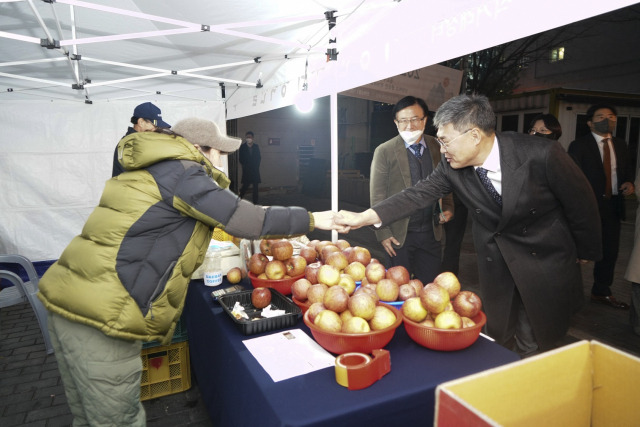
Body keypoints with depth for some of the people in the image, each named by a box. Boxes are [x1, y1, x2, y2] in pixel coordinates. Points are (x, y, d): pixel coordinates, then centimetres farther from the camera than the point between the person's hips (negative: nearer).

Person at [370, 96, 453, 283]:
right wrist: (383, 233, -9)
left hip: (431, 233, 4)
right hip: (399, 234, -3)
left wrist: (448, 208, 0)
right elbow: (377, 196, -6)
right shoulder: (384, 151, -7)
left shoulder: (437, 148, 5)